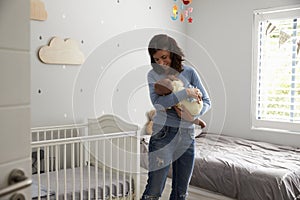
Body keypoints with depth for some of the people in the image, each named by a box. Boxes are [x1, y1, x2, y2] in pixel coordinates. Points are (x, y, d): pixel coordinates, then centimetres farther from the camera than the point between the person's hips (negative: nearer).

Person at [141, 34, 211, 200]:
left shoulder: (189, 73, 2)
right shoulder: (153, 75, -1)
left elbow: (206, 101, 4)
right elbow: (157, 103, -17)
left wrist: (194, 115, -14)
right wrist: (186, 92, -19)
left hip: (187, 135, 2)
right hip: (162, 134, -2)